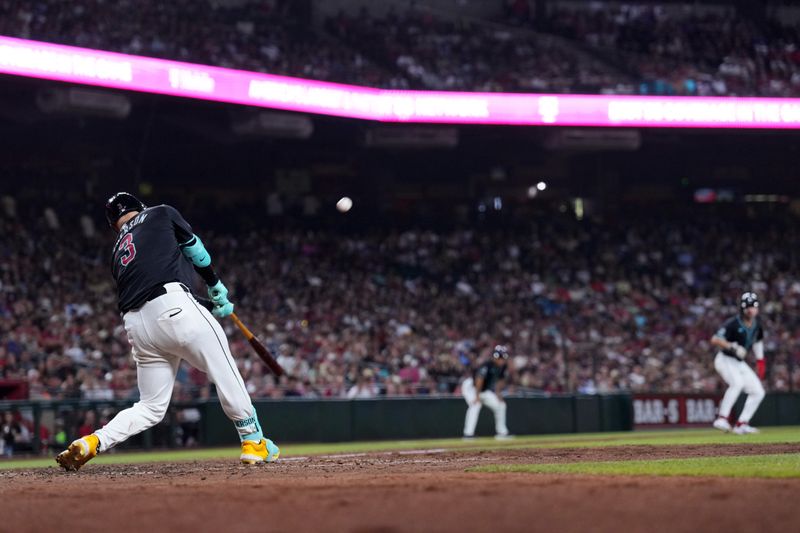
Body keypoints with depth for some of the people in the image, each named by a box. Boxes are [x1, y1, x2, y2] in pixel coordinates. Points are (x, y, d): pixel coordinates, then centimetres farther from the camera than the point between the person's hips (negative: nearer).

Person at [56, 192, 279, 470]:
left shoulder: (117, 255, 30)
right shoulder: (161, 214, 17)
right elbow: (194, 249, 21)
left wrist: (211, 306, 33)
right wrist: (216, 286, 36)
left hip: (135, 324, 6)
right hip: (174, 309, -6)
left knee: (151, 408, 13)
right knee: (225, 373, 9)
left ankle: (91, 442, -3)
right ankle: (253, 442, 12)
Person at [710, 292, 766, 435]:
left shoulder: (757, 324, 3)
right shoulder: (733, 323, -20)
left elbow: (758, 341, 20)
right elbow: (715, 339, -27)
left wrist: (760, 361, 15)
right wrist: (732, 347, -37)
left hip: (740, 363, 8)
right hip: (725, 360, -8)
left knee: (758, 392, 1)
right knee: (738, 382, -35)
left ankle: (742, 424, 2)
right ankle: (722, 418, -37)